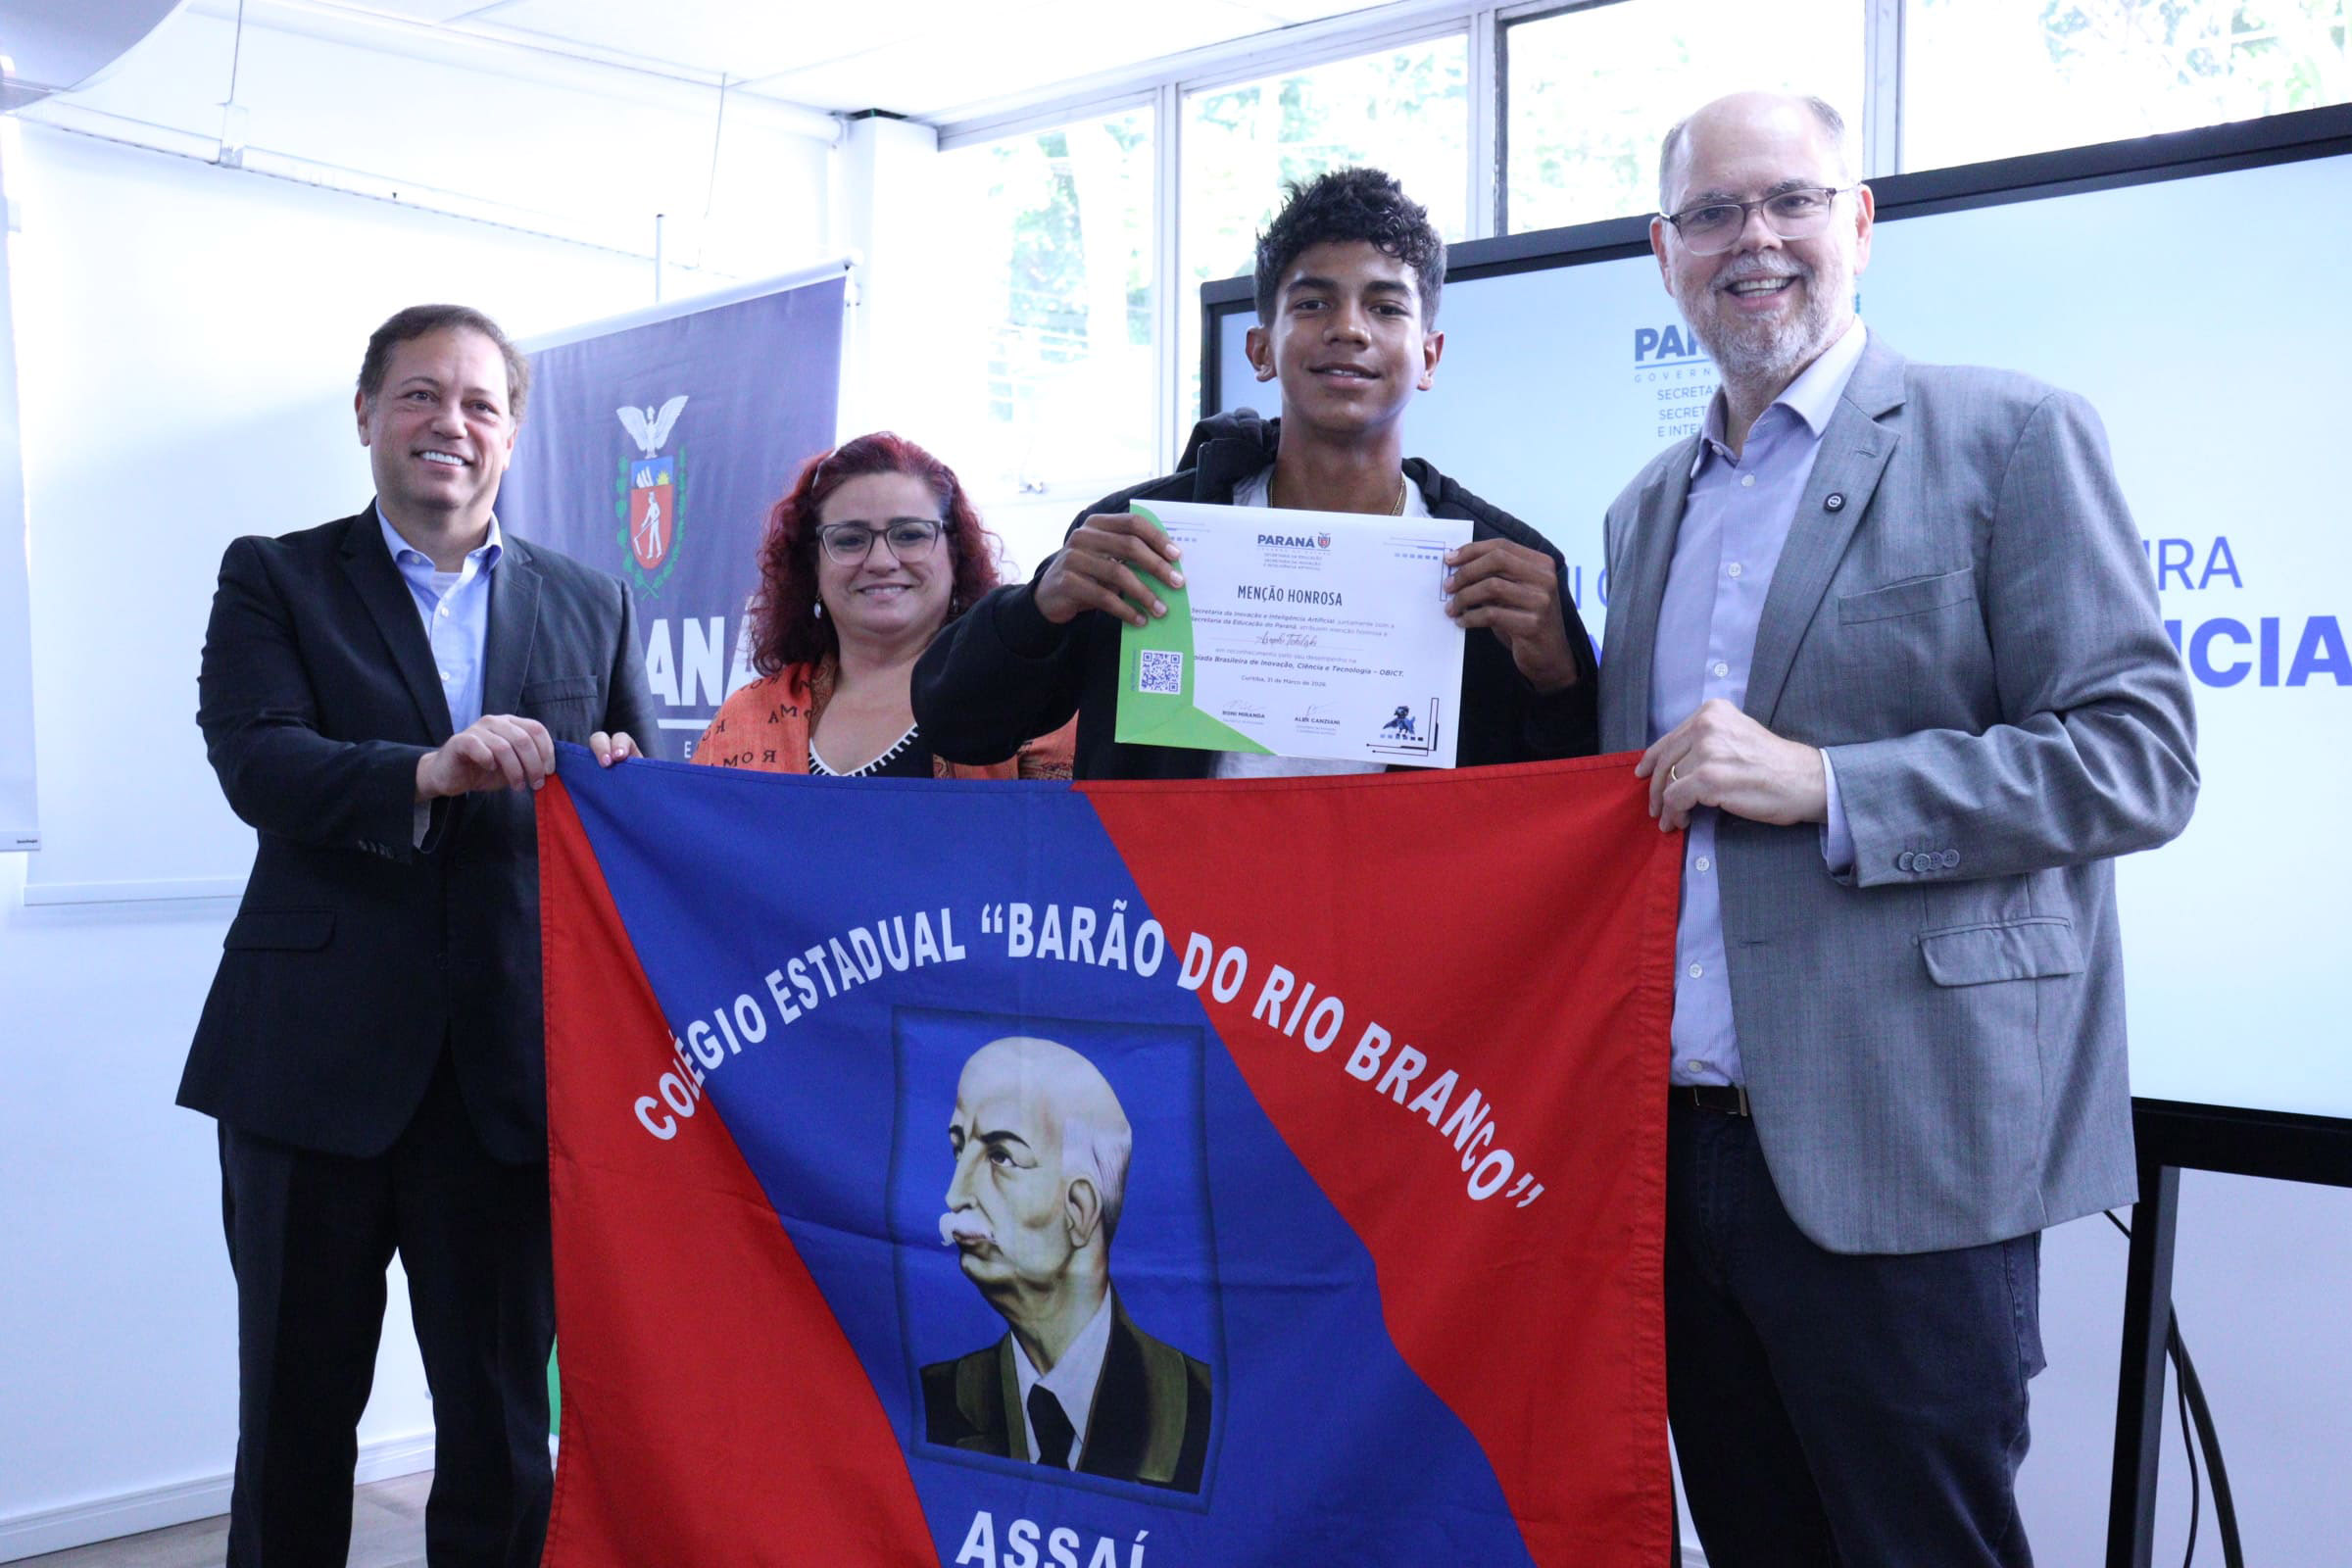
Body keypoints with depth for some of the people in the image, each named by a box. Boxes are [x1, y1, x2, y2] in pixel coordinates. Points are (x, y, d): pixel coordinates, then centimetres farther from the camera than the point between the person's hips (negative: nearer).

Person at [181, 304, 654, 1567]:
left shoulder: (592, 605, 12)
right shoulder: (273, 578, 5)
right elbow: (254, 762, -12)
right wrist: (427, 773, -29)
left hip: (516, 1071, 2)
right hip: (317, 1059, -1)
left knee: (505, 1429, 10)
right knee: (296, 1415, 13)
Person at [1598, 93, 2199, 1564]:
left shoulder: (2008, 436, -3)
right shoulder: (1649, 506, 16)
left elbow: (2142, 760, -10)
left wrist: (1824, 784, -18)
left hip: (1894, 1162, -6)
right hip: (1685, 1149, 6)